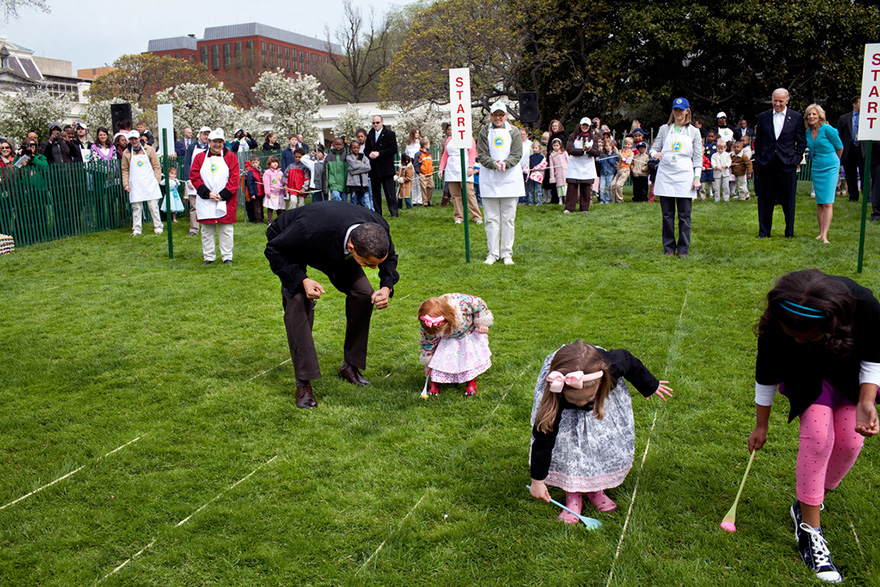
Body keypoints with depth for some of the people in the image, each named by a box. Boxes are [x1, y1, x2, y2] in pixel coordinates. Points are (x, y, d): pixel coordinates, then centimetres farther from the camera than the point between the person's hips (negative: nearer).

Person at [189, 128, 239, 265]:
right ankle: (209, 257, 17)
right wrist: (207, 193, -10)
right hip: (205, 202, 2)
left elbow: (234, 179, -3)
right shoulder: (199, 158, 8)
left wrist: (222, 195, -12)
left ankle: (227, 257, 11)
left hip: (226, 201, -1)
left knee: (226, 230, 1)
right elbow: (194, 177, 2)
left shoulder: (230, 157, 4)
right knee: (207, 231, 7)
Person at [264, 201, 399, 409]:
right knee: (297, 302, -23)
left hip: (336, 248, 4)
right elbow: (274, 250, -27)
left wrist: (387, 287, -27)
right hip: (290, 245, -4)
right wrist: (302, 280, -37)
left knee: (363, 294, -11)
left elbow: (390, 258, -8)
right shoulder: (311, 228, -47)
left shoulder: (379, 227, -33)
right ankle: (303, 382, -13)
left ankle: (350, 366, 7)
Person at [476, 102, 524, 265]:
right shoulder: (484, 132, 6)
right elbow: (481, 155, 0)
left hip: (509, 179, 0)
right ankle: (493, 253, 10)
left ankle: (507, 253, 11)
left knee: (508, 219, 2)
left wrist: (505, 163, -19)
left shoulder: (513, 132, 6)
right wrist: (494, 164, -18)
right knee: (491, 218, 2)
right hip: (489, 180, 0)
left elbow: (517, 154, 0)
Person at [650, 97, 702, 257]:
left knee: (684, 215, -1)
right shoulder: (664, 129, 12)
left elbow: (698, 157, 7)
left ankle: (683, 248, 7)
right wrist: (654, 154, -13)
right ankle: (669, 247, 11)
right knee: (667, 215, 2)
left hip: (684, 176, -1)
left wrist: (697, 177, -2)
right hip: (665, 175, 1)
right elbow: (654, 147, 11)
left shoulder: (693, 132, 9)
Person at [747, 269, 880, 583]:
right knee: (818, 434, -19)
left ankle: (808, 504, 19)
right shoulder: (776, 325, -36)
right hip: (807, 375, -1)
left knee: (849, 441, -6)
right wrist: (761, 425, -5)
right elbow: (766, 376, -17)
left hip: (849, 372, 2)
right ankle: (808, 527, -7)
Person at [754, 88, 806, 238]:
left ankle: (790, 232, 14)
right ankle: (764, 231, 16)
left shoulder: (797, 117, 3)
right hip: (766, 164, 1)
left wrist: (796, 159, -2)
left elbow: (802, 141, 6)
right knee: (765, 200, 6)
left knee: (788, 200, 4)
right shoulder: (763, 117, 7)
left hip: (787, 164, -1)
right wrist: (758, 159, 4)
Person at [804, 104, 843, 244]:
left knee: (827, 203, -9)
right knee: (819, 202, 7)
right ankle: (821, 232, 13)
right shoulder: (808, 133, 6)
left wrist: (832, 162, 14)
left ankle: (825, 236, -14)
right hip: (816, 169, 6)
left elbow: (840, 147, 0)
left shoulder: (827, 129, -11)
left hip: (830, 169, -6)